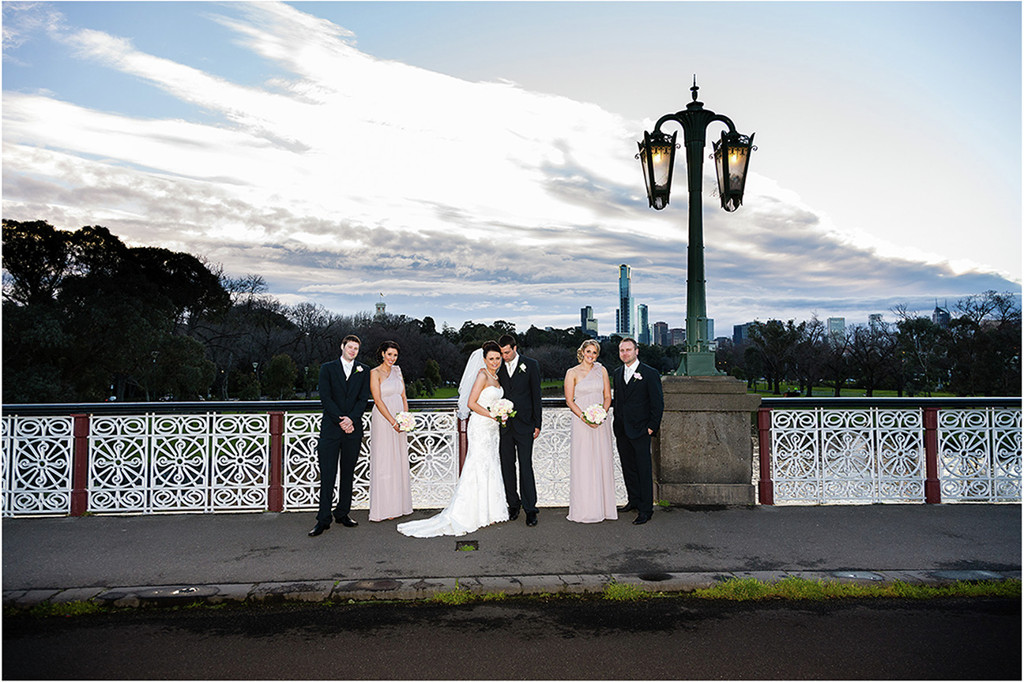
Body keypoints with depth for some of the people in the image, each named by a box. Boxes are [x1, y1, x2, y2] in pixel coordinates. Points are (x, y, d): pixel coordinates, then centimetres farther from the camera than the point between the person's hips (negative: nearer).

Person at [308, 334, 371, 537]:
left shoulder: (363, 371, 10)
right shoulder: (328, 368, 5)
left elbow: (364, 399, 2)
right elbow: (325, 397, -3)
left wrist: (351, 419, -12)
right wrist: (340, 420, -12)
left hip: (353, 429, 2)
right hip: (331, 428, -2)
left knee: (348, 474, 9)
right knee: (327, 475, -4)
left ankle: (343, 513, 18)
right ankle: (323, 519, -1)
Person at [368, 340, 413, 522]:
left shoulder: (397, 371, 13)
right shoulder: (375, 373, -6)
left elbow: (403, 397, 13)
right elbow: (378, 400, -13)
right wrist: (393, 422, -17)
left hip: (398, 422, 6)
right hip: (382, 420, -6)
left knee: (399, 461, 9)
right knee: (383, 462, -3)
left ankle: (398, 505, 17)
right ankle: (383, 508, 3)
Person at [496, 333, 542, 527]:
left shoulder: (530, 365, 0)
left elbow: (536, 395, 0)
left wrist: (537, 423, -2)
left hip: (524, 424, -3)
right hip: (504, 424, 3)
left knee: (526, 466, -4)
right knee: (507, 465, 7)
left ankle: (530, 508, 2)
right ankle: (513, 503, 20)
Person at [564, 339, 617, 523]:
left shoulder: (602, 370, 9)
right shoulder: (572, 373, 1)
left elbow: (607, 396, 8)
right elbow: (569, 400, -3)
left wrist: (602, 413, -10)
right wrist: (584, 417, -15)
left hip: (601, 422, 3)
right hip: (582, 423, -3)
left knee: (602, 462, 5)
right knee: (583, 464, -3)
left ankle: (603, 506, 14)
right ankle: (585, 510, 2)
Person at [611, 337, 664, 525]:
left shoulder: (650, 373, -7)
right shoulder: (618, 373, 11)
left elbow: (658, 403, -7)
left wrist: (652, 427, -10)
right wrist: (616, 421, 9)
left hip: (640, 430, -6)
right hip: (621, 430, 6)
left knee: (643, 469, -3)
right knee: (628, 468, 14)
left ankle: (646, 509, 4)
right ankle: (633, 501, 28)